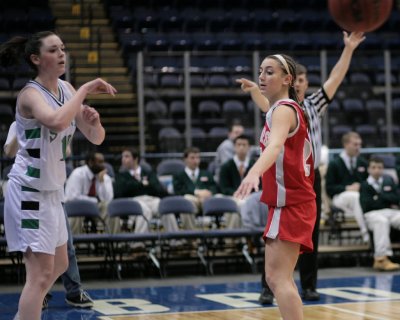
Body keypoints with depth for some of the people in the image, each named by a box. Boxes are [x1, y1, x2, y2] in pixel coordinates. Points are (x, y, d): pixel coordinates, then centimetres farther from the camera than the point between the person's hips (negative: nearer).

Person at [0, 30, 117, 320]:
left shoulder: (66, 89, 5)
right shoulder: (31, 94, -18)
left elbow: (96, 138, 9)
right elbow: (57, 121, -41)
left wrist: (94, 122, -13)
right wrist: (85, 90, -29)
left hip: (53, 191, 9)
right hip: (29, 191, -9)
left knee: (59, 266, 21)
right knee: (41, 274, -14)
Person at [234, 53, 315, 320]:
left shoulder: (284, 109, -15)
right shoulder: (285, 108, 15)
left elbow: (275, 145, -36)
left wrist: (255, 172, -53)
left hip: (290, 205, -10)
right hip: (290, 203, 10)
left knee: (278, 277, -18)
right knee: (277, 277, 15)